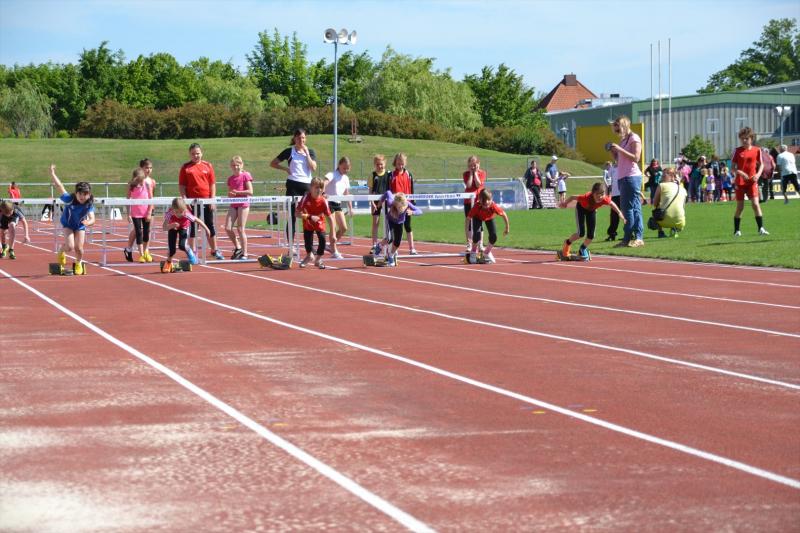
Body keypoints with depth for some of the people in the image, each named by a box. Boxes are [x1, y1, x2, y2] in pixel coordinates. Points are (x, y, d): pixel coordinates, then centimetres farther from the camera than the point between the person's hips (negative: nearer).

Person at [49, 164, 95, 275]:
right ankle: (61, 251, 20)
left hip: (80, 226, 2)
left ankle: (79, 263, 29)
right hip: (68, 224, -2)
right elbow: (59, 186, -31)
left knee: (79, 248, -4)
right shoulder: (69, 199, -32)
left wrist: (88, 222, -59)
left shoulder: (89, 204, -27)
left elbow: (92, 218, -36)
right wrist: (52, 173, -35)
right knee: (70, 246, -18)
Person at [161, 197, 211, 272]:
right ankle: (168, 262, 25)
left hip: (184, 227, 0)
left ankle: (190, 252, 16)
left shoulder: (186, 214, -38)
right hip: (172, 228, 1)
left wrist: (207, 229, -11)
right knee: (172, 249, -9)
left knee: (182, 245, -22)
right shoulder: (169, 214, -38)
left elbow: (198, 221, -21)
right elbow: (164, 228, -40)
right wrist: (172, 226, -60)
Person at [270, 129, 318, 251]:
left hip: (306, 185, 3)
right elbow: (273, 163, 7)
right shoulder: (289, 152, 4)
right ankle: (291, 247, 0)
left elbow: (314, 168, -4)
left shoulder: (310, 152, 10)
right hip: (293, 185, -2)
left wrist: (307, 153, -7)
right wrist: (285, 168, -6)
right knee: (292, 216, -2)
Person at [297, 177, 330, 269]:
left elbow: (329, 217, -19)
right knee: (307, 240, -9)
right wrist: (310, 217, -39)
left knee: (322, 239, -19)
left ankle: (318, 259, 8)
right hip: (308, 224, 0)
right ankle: (309, 256, 30)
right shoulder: (306, 198, -25)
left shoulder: (323, 201, -23)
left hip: (319, 224, 0)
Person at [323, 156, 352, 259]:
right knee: (333, 228, -8)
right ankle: (334, 251, -1)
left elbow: (347, 194, 16)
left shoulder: (346, 178, 10)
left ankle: (333, 246, 20)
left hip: (338, 204, 7)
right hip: (329, 202, -7)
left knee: (344, 228, 3)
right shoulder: (332, 175, -12)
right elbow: (324, 183, -32)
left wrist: (350, 208, 12)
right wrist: (323, 193, -50)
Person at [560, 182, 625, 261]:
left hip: (592, 210, 3)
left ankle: (582, 250, 26)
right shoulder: (586, 197, -43)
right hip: (581, 208, -3)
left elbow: (612, 204, -14)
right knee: (581, 233, -15)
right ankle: (567, 243, 14)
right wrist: (564, 203, -14)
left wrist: (619, 213, -14)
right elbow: (573, 197, -28)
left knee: (591, 235, -3)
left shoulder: (605, 200, -36)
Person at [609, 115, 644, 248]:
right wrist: (613, 151, 7)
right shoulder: (623, 140, 21)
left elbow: (636, 158, -15)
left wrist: (619, 149, -18)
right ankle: (627, 238, 7)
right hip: (622, 177, 9)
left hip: (632, 176, -9)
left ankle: (638, 238, -10)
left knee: (633, 207, -10)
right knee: (625, 208, 6)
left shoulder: (634, 138, -5)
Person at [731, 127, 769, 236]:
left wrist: (758, 174, -8)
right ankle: (737, 230, 15)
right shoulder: (737, 151, -2)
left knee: (755, 204, -11)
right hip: (740, 182, 0)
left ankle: (761, 228, -9)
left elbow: (761, 164, 11)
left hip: (752, 182, 0)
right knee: (740, 206, 4)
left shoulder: (757, 150, 1)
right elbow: (732, 167, -1)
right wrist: (739, 172, -20)